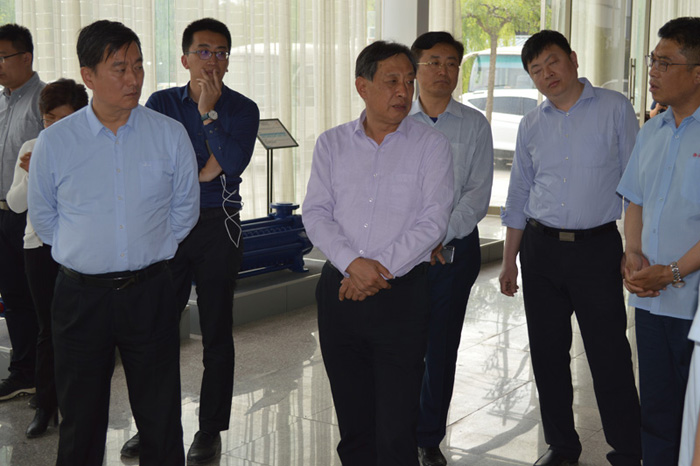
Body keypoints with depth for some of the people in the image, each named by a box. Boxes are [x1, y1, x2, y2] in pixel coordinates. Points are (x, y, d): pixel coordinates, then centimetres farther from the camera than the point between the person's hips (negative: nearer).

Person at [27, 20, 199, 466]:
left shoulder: (170, 135, -2)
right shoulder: (54, 142, -3)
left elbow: (185, 208, 10)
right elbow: (43, 215, 11)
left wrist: (148, 249, 9)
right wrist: (87, 253, 9)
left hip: (150, 290, 0)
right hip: (81, 292, 0)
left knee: (161, 415, 8)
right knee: (80, 416, 13)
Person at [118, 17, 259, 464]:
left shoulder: (242, 109, 3)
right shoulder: (162, 103, 8)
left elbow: (234, 163, -14)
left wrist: (208, 111, -12)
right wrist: (204, 170, -10)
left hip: (218, 226, -1)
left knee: (216, 331, 4)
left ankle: (211, 430, 17)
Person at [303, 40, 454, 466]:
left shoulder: (431, 145, 1)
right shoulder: (332, 144, 9)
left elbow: (432, 221, -7)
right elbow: (316, 212, 2)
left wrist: (379, 270, -13)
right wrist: (353, 263, -14)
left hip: (402, 293, -3)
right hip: (340, 291, 3)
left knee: (397, 429, -3)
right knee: (352, 421, 13)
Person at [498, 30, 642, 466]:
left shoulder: (614, 108, -1)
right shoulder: (531, 125, 10)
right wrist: (509, 260, 13)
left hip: (597, 248, -4)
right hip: (540, 249, 4)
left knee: (609, 356, -3)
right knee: (547, 353, 9)